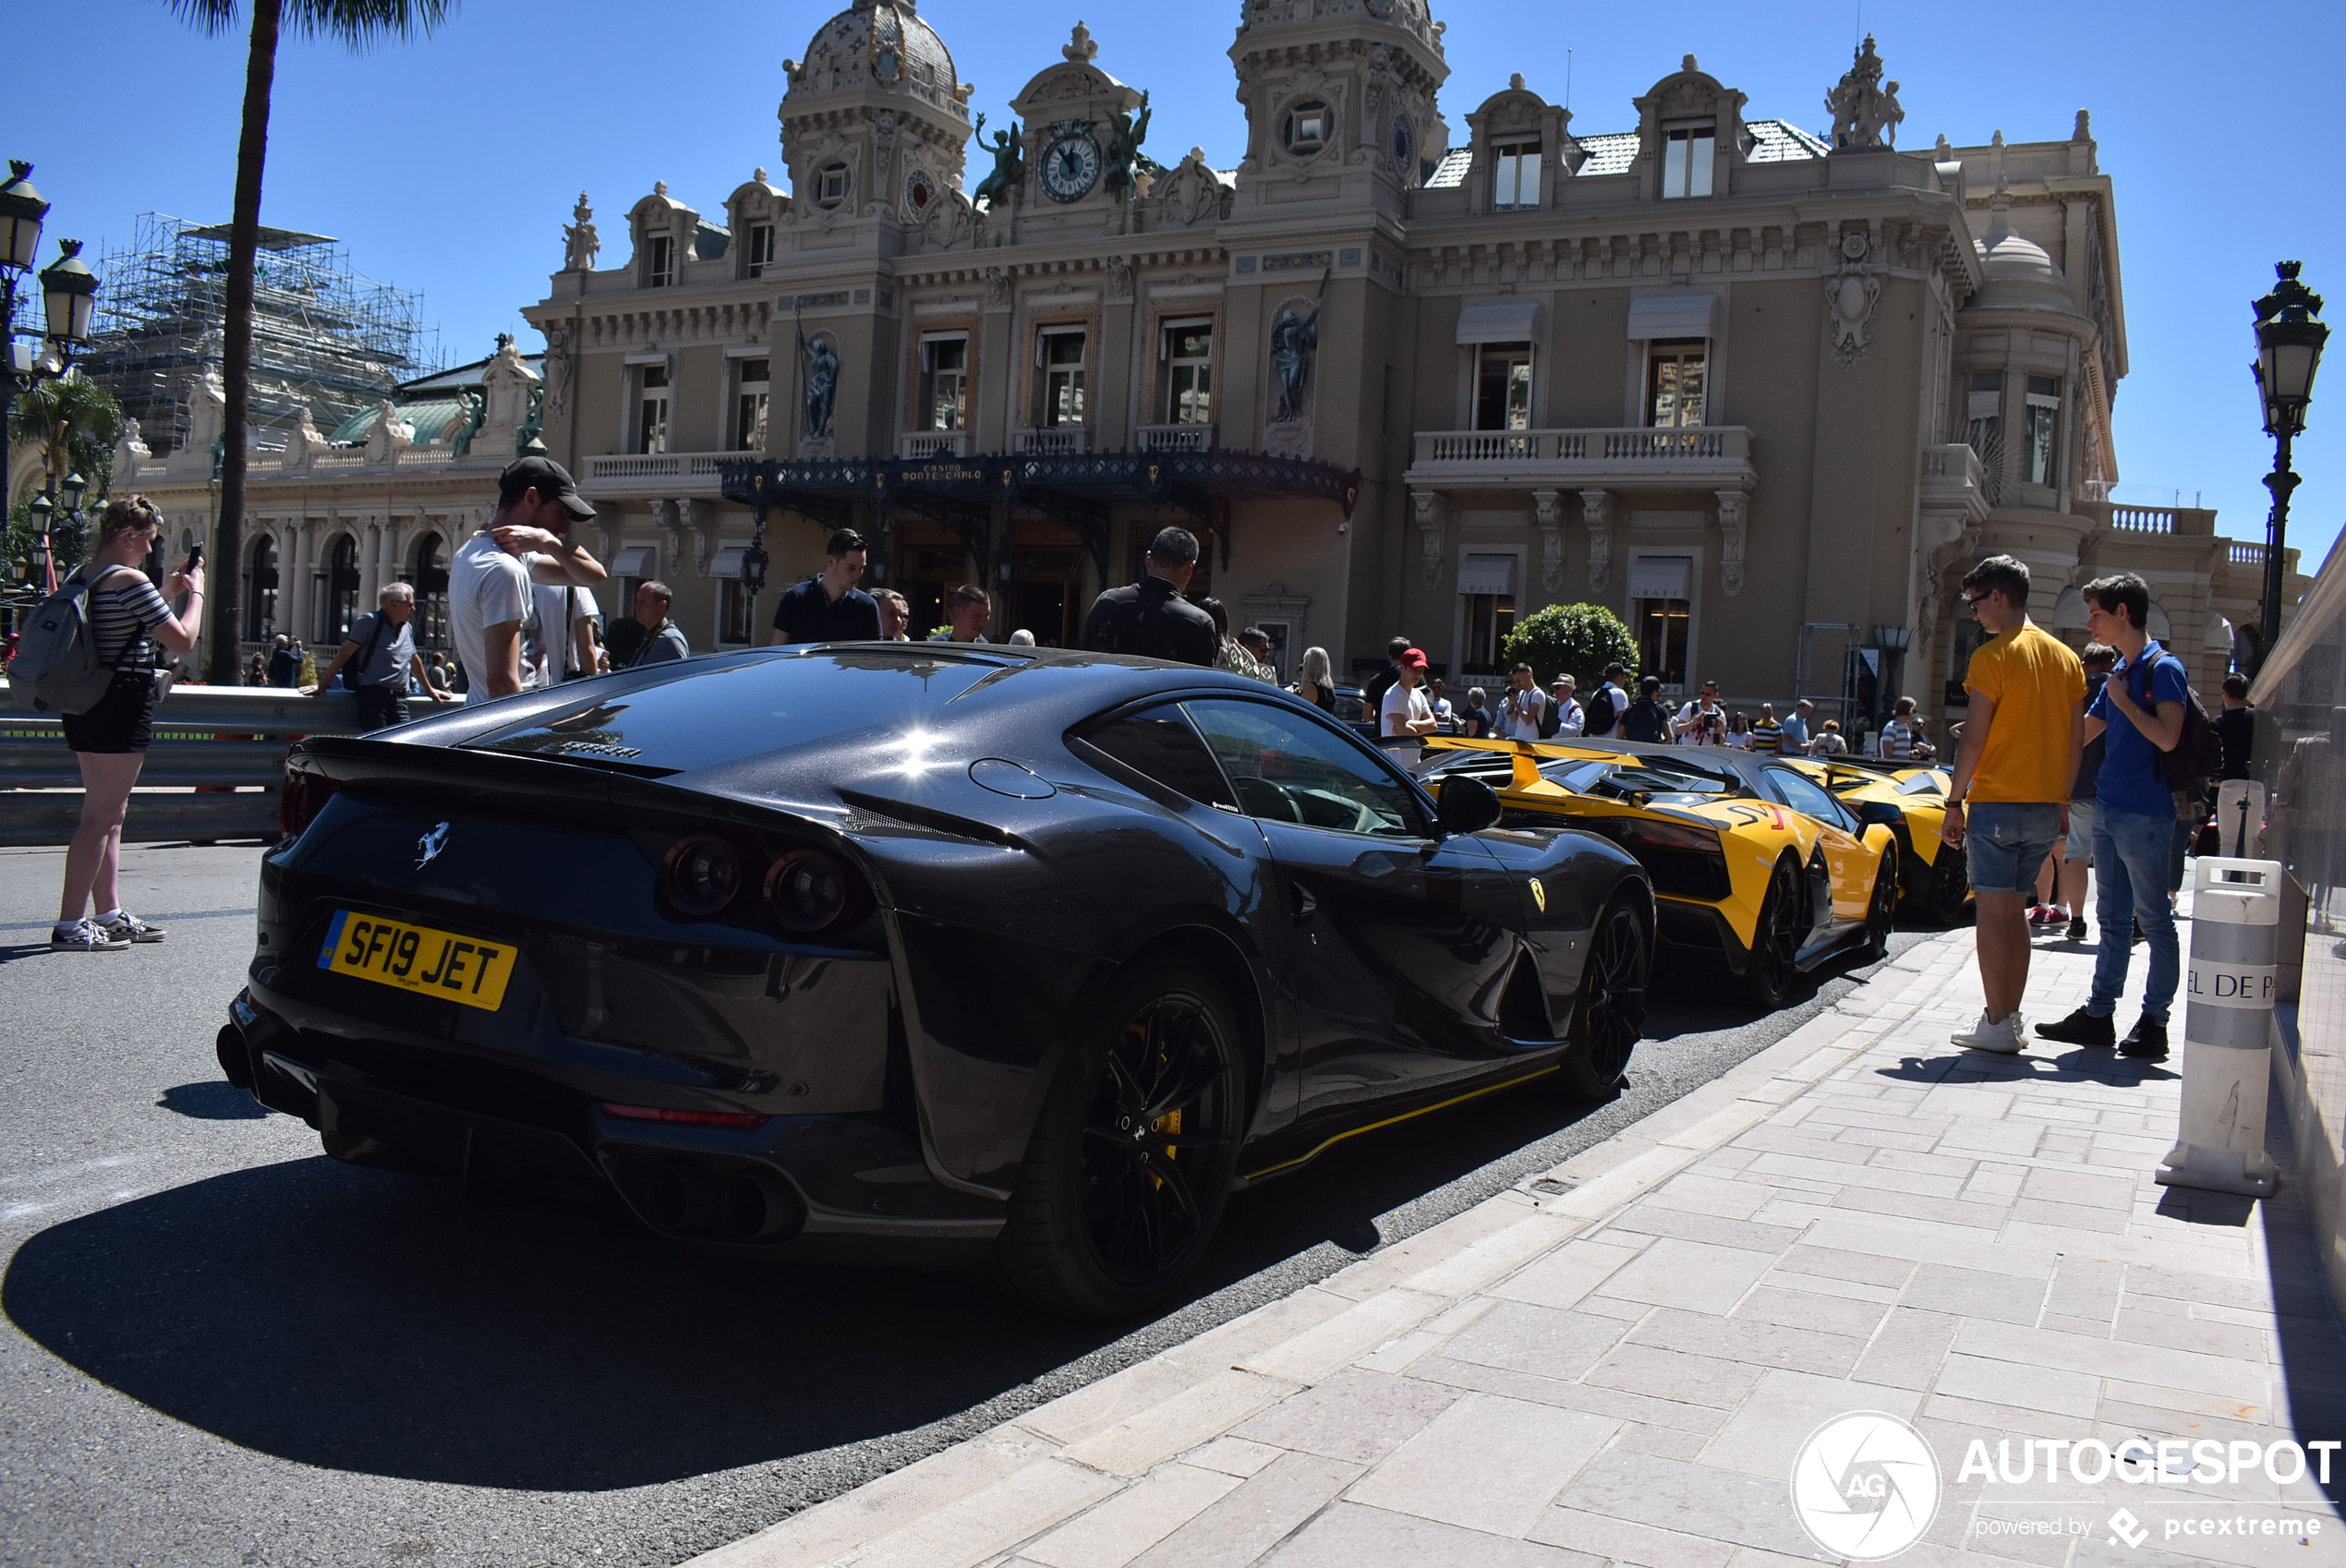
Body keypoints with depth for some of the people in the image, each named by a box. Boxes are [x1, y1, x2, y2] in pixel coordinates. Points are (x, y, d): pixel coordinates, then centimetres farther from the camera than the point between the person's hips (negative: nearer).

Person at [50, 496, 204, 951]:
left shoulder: (79, 576, 12)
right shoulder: (130, 581, -15)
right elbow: (183, 640, -14)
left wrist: (163, 593, 23)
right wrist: (195, 592, 0)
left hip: (84, 705, 9)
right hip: (122, 708, -9)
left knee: (111, 813, 16)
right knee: (100, 817, -6)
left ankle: (110, 914, 22)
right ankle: (70, 926, -5)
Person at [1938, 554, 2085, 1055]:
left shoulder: (1994, 656, -10)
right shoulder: (2066, 658, 11)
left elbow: (1974, 738, -13)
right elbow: (2076, 740, 13)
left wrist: (1955, 802, -7)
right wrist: (2061, 801, 20)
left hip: (1997, 802, -7)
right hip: (2046, 807, 7)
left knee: (1995, 911, -3)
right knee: (2015, 910, 15)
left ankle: (1998, 1025, -3)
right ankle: (2012, 1018, 18)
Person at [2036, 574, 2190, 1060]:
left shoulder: (2164, 668, -9)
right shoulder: (2119, 673, 16)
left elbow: (2167, 737, -22)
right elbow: (2082, 733, 25)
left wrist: (2122, 700, -13)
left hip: (2144, 814, -9)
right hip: (2107, 809, 9)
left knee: (2153, 919, -1)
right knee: (2112, 918, 12)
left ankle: (2153, 1023, 5)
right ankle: (2099, 1015, 17)